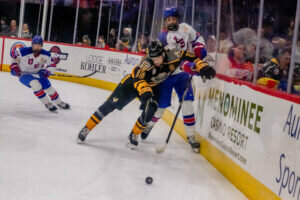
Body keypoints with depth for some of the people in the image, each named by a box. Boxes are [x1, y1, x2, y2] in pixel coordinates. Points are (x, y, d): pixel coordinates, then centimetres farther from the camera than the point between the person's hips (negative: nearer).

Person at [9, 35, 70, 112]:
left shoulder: (46, 54, -14)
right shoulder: (24, 52, -25)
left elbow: (52, 65, -4)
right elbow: (14, 53, -6)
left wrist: (47, 72, -24)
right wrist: (14, 66, -8)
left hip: (38, 74, 4)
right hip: (24, 74, -4)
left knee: (48, 87, -4)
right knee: (35, 84, -31)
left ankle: (59, 103, 24)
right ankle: (47, 104, -15)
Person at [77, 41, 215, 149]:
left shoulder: (173, 57, -25)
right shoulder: (147, 63, -35)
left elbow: (191, 57, -16)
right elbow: (139, 80, -40)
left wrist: (202, 67, -30)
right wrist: (145, 92, -56)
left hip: (151, 86, 4)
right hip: (133, 82, -3)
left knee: (150, 111, -20)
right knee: (110, 105, -9)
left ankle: (134, 135, 5)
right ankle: (86, 129, 1)